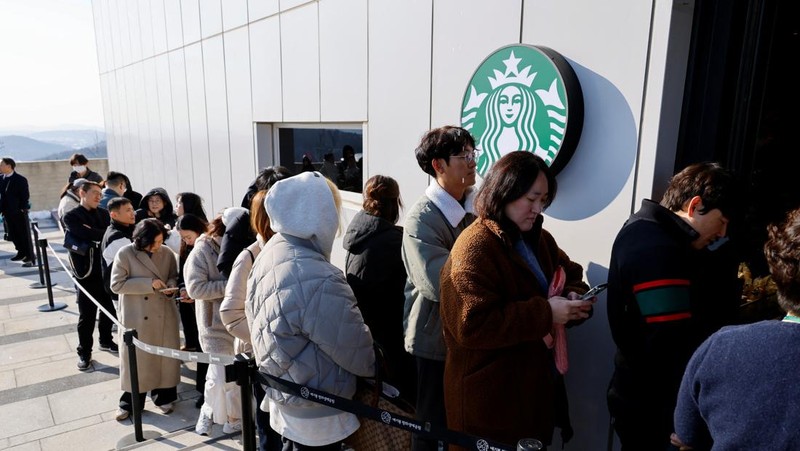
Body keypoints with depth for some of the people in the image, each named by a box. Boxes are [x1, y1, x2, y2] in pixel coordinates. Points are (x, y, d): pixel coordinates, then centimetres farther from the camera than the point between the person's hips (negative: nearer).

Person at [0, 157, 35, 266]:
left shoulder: (20, 179, -11)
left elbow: (25, 196, -11)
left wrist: (22, 208, -14)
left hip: (19, 212, -6)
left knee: (24, 235, 0)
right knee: (13, 235, 13)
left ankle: (30, 257, 4)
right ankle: (21, 253, 28)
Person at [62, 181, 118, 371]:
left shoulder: (104, 214, 11)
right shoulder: (71, 217, -5)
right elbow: (89, 235, -22)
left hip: (106, 269, 5)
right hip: (86, 271, -4)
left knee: (109, 309, 15)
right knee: (87, 315, 3)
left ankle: (106, 341, 35)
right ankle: (84, 352, 17)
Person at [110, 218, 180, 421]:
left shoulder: (167, 253, -1)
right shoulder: (125, 254, -10)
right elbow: (116, 284, -12)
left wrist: (171, 286, -13)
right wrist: (149, 283, -20)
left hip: (165, 315, 3)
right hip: (136, 317, -3)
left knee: (165, 356, 12)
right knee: (136, 359, 7)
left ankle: (164, 396, 30)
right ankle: (130, 402, 25)